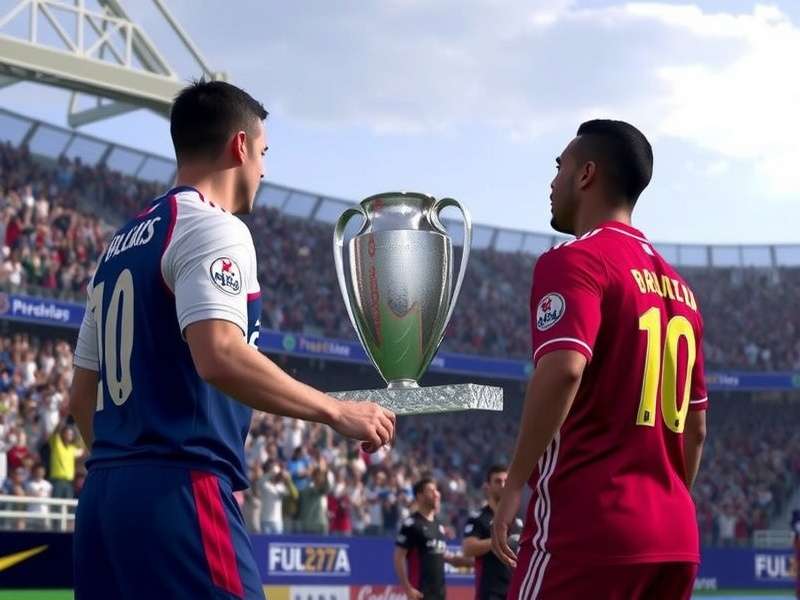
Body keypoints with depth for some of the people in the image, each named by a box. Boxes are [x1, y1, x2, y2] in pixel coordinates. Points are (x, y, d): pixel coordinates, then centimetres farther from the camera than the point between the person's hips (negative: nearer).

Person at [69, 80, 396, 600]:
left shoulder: (120, 245, 21)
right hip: (179, 492, -9)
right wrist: (338, 411, -15)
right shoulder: (211, 228, -6)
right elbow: (219, 356, -22)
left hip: (104, 495, 9)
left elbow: (82, 395, 22)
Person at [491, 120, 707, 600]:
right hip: (675, 537, 8)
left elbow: (564, 368, -24)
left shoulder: (575, 260, -6)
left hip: (588, 527, -8)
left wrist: (515, 484, -17)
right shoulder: (678, 286, 19)